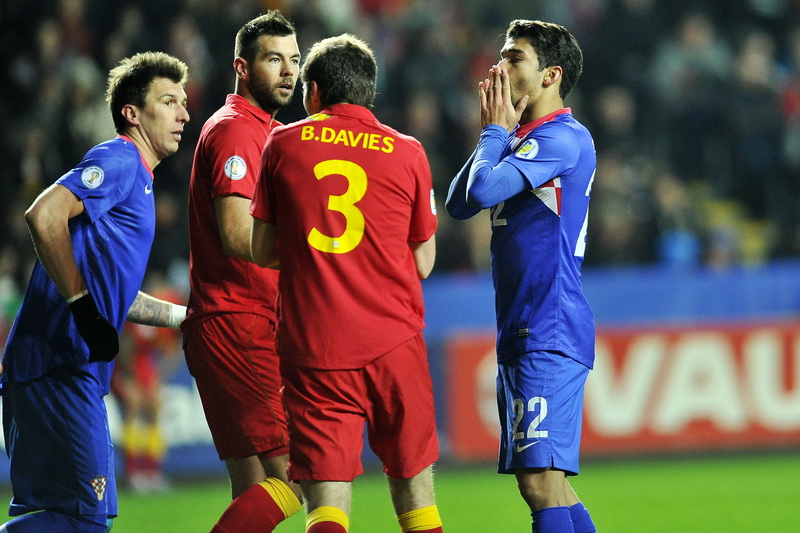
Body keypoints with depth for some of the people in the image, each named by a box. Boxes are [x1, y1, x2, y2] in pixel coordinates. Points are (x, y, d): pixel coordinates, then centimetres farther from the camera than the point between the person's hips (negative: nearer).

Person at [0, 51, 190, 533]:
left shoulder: (137, 177, 25)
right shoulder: (119, 161, -6)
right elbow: (43, 215, -23)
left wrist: (188, 316, 30)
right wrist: (79, 299, -20)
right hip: (60, 365, -10)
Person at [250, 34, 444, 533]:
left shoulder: (283, 145, 5)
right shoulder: (408, 153, 4)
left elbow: (262, 251, 10)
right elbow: (423, 264, 9)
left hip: (311, 348, 0)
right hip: (394, 343, 0)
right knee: (413, 486, 13)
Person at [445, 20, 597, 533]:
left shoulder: (564, 138, -12)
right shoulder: (522, 140, 19)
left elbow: (484, 190, -22)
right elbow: (458, 203, 16)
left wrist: (494, 131, -4)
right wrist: (495, 131, 9)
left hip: (550, 334, -10)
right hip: (523, 334, 10)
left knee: (540, 481, -16)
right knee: (548, 484, 10)